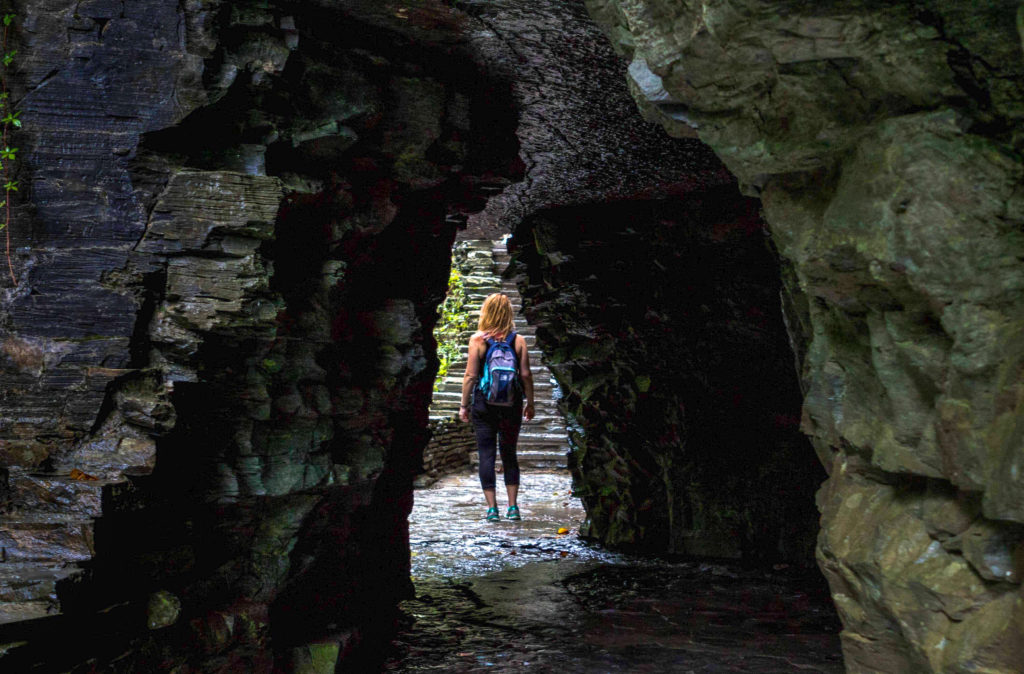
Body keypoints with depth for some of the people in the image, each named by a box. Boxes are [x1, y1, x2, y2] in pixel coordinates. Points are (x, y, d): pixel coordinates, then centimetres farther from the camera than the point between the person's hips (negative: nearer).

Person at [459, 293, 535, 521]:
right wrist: (530, 404, 10)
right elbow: (526, 375, -1)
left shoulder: (477, 339, -5)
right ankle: (513, 506, 9)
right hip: (511, 403, 2)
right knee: (509, 454, 13)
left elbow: (470, 375, -6)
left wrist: (464, 405, 3)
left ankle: (492, 508, 1)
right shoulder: (518, 340, -1)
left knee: (486, 454, 4)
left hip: (484, 401, -2)